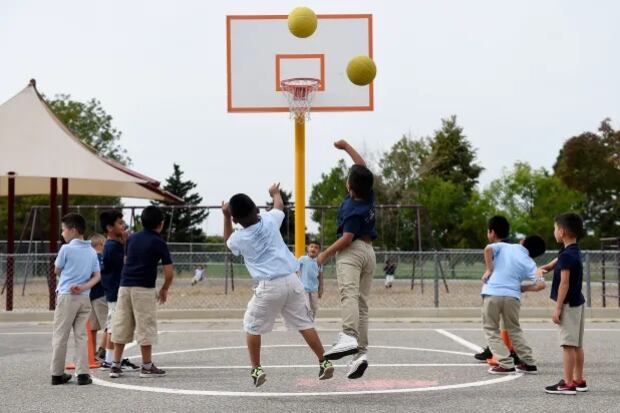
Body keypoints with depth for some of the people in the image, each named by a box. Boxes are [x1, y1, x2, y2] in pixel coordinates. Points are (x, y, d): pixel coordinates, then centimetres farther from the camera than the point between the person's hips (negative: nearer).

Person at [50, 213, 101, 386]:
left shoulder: (66, 249, -7)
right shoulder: (92, 252, 9)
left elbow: (57, 270, 4)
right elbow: (97, 276, 4)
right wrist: (83, 286, -7)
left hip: (66, 296, -5)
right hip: (85, 297, 5)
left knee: (60, 336, 3)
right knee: (81, 336, 6)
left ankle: (57, 374, 6)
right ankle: (83, 373, -1)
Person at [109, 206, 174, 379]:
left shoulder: (132, 238, 12)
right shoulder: (159, 243, -3)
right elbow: (169, 273, -4)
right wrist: (164, 290, 11)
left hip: (124, 285, 5)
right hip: (144, 288, -5)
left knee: (121, 326, 8)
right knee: (146, 327, 1)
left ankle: (115, 365, 8)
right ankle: (147, 366, 4)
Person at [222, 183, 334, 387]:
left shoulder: (238, 238, -1)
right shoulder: (270, 220, 4)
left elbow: (228, 242, 27)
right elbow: (279, 206, 29)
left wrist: (226, 217, 22)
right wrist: (275, 193, 49)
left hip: (269, 287, -3)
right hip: (292, 280, 3)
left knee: (252, 327, 15)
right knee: (305, 324, 11)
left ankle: (256, 370, 14)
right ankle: (324, 363, 11)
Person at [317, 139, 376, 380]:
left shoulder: (353, 209, -13)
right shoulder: (368, 195, 8)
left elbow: (347, 238, -18)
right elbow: (363, 167, 23)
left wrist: (325, 254, -11)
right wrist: (346, 147, 28)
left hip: (352, 251, -8)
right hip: (369, 252, 8)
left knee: (348, 293, -26)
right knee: (362, 301, 3)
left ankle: (348, 336, -48)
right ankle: (361, 351, -5)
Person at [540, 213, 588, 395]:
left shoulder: (566, 255, -17)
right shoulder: (575, 252, 11)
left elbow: (564, 283, -20)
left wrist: (558, 308, -18)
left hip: (569, 304, -10)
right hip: (578, 302, 10)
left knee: (568, 344, -9)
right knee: (577, 344, 13)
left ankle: (568, 383, -9)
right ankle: (579, 380, 18)